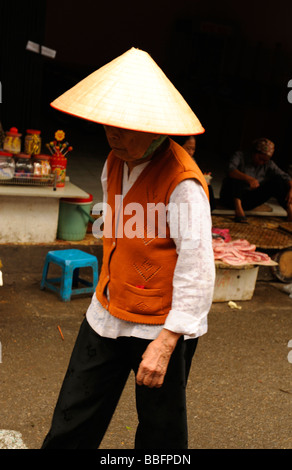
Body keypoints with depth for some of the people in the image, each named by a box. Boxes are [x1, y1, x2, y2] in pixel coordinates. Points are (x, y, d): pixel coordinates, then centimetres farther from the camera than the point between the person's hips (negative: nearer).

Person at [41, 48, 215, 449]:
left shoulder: (182, 183, -23)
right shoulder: (115, 163, 3)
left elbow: (197, 269, -24)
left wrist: (165, 342, -23)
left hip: (161, 326, -7)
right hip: (107, 317, 7)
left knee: (160, 432, 14)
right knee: (73, 424, 14)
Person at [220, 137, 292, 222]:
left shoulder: (268, 164, 1)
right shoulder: (240, 156, -11)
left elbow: (284, 176, -6)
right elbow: (231, 170, -31)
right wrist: (248, 178, -48)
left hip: (248, 202, 4)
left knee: (277, 181, -12)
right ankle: (238, 209, -40)